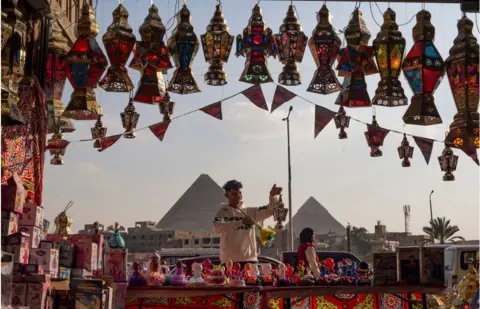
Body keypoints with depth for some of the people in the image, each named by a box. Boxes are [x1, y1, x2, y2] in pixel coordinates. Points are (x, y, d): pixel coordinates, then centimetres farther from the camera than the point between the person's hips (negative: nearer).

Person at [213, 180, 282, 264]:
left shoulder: (250, 212, 11)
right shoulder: (222, 212, 2)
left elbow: (269, 210, 1)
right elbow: (217, 228, -18)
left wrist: (273, 196, -19)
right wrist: (241, 222, -27)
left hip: (249, 259, 3)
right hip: (230, 261, -3)